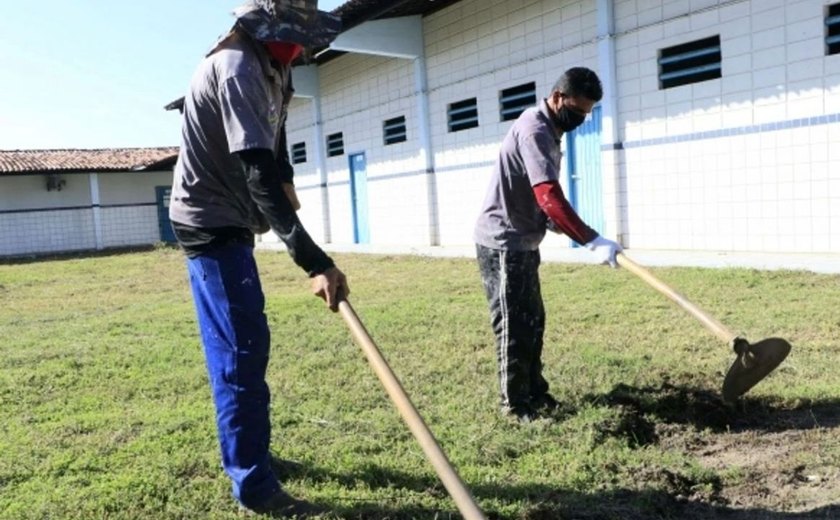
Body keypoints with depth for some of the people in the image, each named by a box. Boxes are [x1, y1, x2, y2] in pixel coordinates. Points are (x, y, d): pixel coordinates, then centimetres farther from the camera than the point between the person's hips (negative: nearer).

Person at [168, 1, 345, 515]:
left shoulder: (267, 69, 8)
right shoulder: (237, 71, -24)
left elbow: (275, 162, 17)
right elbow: (261, 177, -34)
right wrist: (315, 262, -39)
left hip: (228, 223, 10)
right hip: (212, 224, -10)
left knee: (238, 344, 17)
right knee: (243, 349, -9)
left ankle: (244, 450, 33)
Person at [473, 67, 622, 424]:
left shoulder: (547, 129, 13)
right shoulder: (535, 129, -20)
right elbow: (549, 196, -33)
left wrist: (553, 222, 7)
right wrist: (592, 241, -36)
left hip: (521, 242, 10)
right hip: (503, 244, -10)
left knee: (532, 322, 16)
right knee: (514, 327, -2)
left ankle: (534, 394, 28)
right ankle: (515, 405, 9)